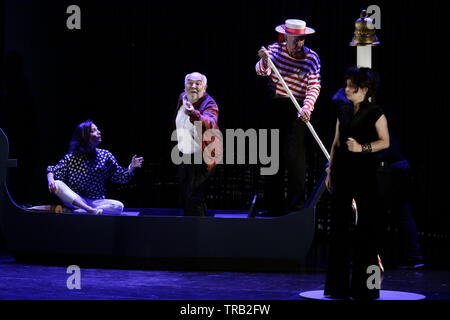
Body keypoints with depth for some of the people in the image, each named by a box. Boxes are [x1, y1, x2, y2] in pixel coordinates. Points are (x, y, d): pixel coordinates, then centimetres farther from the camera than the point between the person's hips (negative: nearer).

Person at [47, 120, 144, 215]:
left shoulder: (105, 155, 3)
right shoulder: (71, 157, -3)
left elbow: (119, 177, 4)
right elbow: (52, 171, -3)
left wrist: (132, 167, -14)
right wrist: (51, 180, -26)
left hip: (96, 201, 1)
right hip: (74, 200, -1)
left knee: (118, 206, -28)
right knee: (57, 184, -30)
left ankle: (78, 212, -33)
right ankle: (91, 211, -40)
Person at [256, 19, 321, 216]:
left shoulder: (311, 57, -6)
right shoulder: (275, 49, 1)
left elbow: (314, 87, -15)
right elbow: (263, 71, -14)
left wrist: (307, 107, -32)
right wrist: (264, 61, -37)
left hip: (298, 109, -4)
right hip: (275, 107, 4)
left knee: (293, 152, -15)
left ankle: (296, 203, -11)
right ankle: (275, 205, 18)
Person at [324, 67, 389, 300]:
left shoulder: (375, 113, -3)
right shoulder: (343, 111, 12)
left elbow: (385, 141, -6)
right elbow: (336, 142, 15)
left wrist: (362, 148, -19)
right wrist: (330, 170, 12)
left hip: (365, 173, -5)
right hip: (343, 172, 5)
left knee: (366, 225, -2)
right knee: (339, 224, 4)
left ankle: (365, 285, 4)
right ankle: (338, 284, 10)